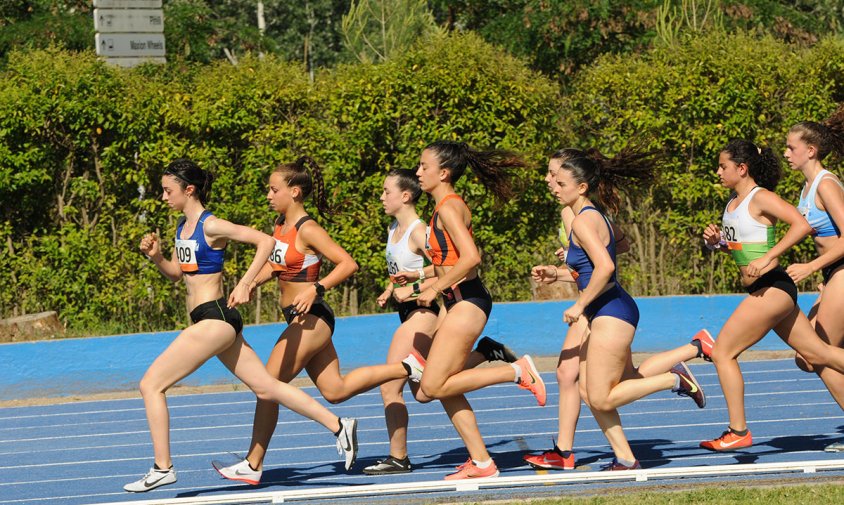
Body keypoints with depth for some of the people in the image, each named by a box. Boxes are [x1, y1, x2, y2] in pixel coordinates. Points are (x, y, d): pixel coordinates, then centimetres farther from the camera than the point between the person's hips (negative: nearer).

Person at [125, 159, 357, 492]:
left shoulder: (211, 226, -13)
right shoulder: (183, 226, 13)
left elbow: (265, 241, -16)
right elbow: (175, 273, 24)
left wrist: (244, 286, -18)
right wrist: (155, 256, 5)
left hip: (214, 319, -10)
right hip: (214, 322, 10)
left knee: (151, 385, -9)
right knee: (266, 388, 12)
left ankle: (162, 468, -6)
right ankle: (338, 426, 16)